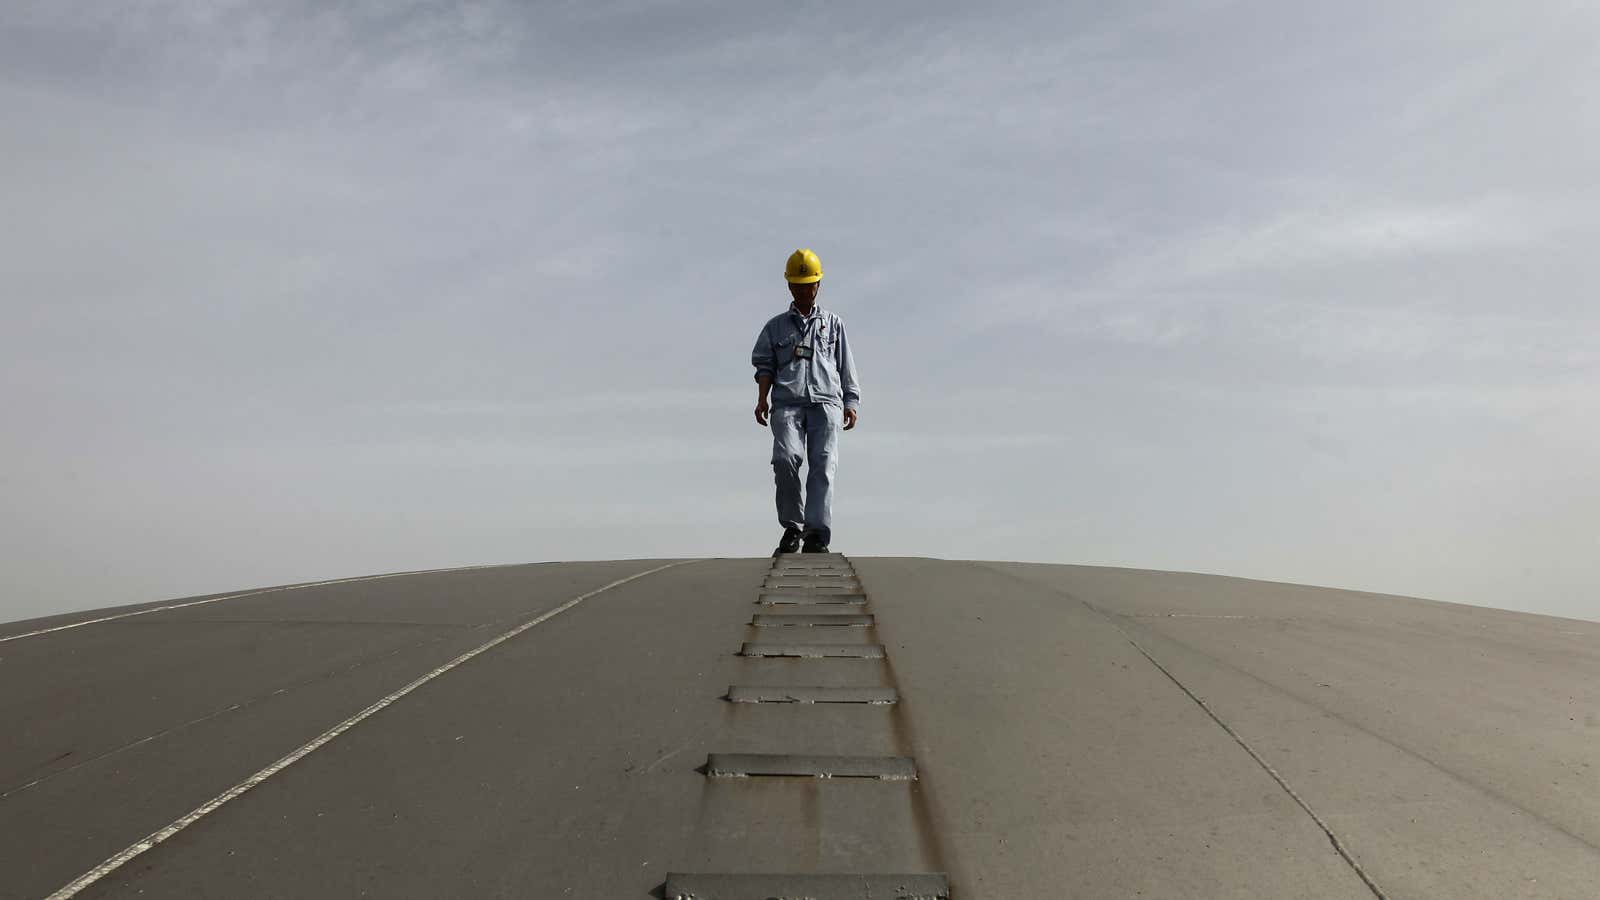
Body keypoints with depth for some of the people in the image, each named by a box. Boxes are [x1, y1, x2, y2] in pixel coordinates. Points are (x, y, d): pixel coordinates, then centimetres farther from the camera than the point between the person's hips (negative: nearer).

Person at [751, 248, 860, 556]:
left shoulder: (833, 323, 24)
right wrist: (762, 399, -3)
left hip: (826, 403, 0)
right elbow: (765, 366, 13)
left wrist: (851, 404, 9)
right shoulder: (776, 326, 23)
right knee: (785, 458, -22)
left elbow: (846, 367, 20)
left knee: (823, 464, -16)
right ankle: (792, 527, -10)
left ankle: (817, 534, -21)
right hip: (787, 403, 0)